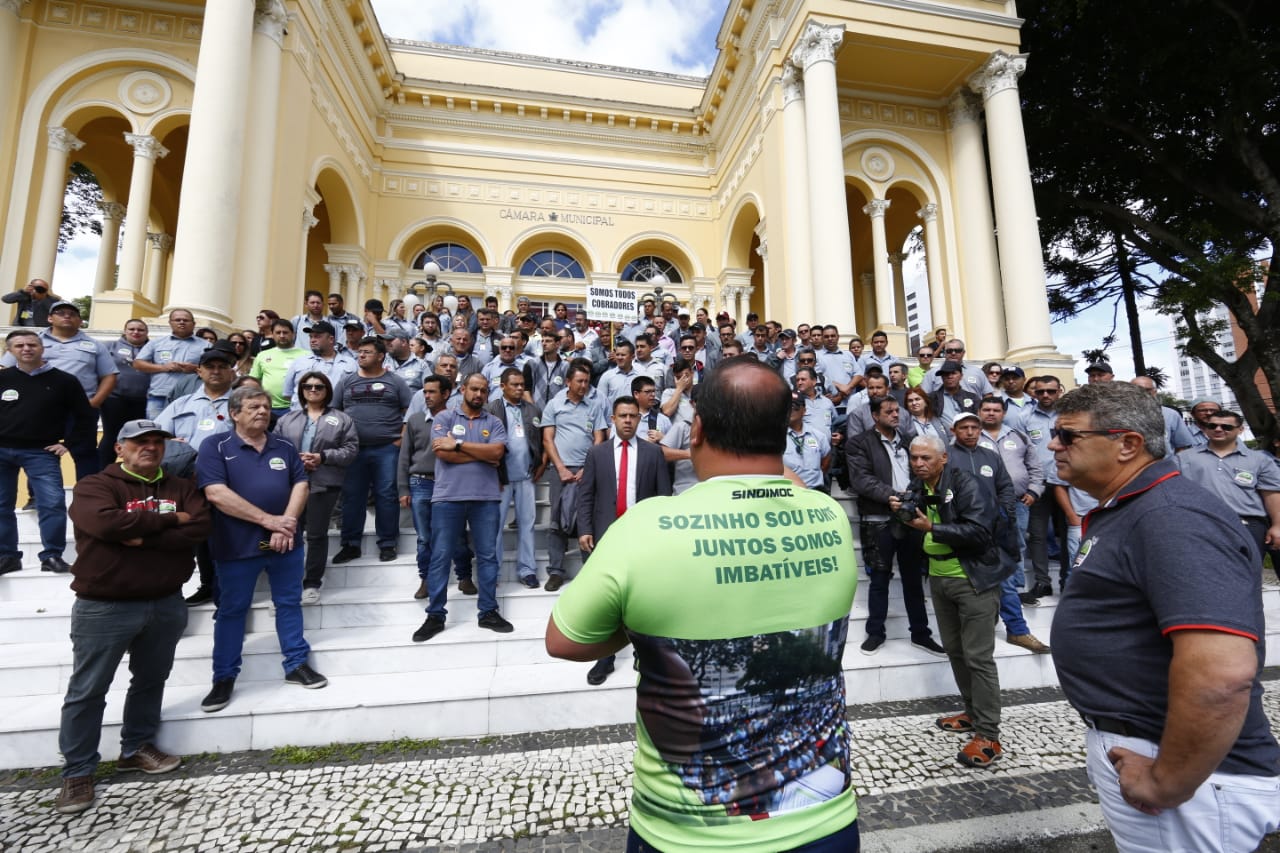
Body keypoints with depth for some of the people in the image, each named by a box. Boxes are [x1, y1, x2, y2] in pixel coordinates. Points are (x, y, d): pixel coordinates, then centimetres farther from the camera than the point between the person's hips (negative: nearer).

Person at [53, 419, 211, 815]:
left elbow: (201, 527, -10)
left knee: (151, 681, 17)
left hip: (166, 604, 4)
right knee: (87, 691, 8)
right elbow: (106, 523, -26)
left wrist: (143, 537, -18)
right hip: (103, 607, -4)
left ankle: (136, 748, 34)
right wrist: (170, 520, -17)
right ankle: (77, 772, 23)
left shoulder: (181, 487, 5)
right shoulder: (94, 486, -6)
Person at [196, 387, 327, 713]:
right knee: (231, 610, 11)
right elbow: (216, 493, -16)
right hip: (236, 546, -3)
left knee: (290, 603, 11)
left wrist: (287, 524, -13)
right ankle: (224, 678, 26)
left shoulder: (284, 447, 8)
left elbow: (300, 485, 2)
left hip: (286, 543, 3)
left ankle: (297, 665, 24)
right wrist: (269, 520, -18)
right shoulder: (215, 448, -5)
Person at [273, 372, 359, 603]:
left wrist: (323, 457, -12)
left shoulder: (342, 419, 6)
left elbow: (350, 450, -1)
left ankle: (312, 583, 15)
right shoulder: (287, 419, 15)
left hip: (324, 485, -2)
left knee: (317, 534, 4)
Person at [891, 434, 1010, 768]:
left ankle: (989, 736, 6)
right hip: (939, 579, 7)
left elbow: (980, 532, -26)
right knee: (954, 650, 16)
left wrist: (931, 527, -28)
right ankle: (973, 713, 32)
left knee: (978, 656, -3)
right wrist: (900, 514, -8)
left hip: (973, 580, -7)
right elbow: (912, 535, 12)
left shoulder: (965, 486, -16)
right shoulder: (915, 488, 5)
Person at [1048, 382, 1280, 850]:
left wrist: (1166, 786, -24)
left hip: (1188, 771, -9)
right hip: (1130, 742, 9)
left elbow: (1222, 672, -34)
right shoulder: (1124, 511, 9)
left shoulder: (1172, 516, -25)